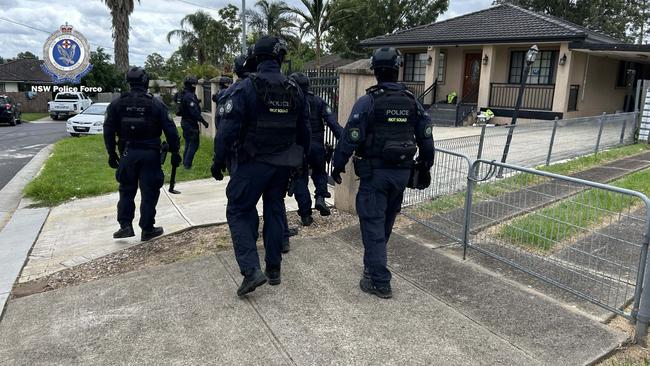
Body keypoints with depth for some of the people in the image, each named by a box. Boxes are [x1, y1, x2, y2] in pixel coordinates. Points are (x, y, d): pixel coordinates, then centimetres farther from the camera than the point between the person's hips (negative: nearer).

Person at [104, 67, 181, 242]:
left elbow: (109, 131, 3)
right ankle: (147, 229, 12)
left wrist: (112, 153, 11)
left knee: (127, 190, 16)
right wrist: (175, 152, 1)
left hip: (127, 153, 2)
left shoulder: (117, 104, 2)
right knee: (149, 192, 6)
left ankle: (125, 226, 12)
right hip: (150, 154, -2)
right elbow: (170, 130, -6)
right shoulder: (156, 104, -4)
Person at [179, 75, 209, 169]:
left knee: (188, 142, 18)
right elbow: (195, 112, -26)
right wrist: (203, 121, -23)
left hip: (185, 122, 10)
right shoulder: (190, 96, -20)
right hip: (191, 123, -10)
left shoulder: (184, 95, 12)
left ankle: (185, 162, 25)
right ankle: (187, 164, -4)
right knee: (194, 143, -4)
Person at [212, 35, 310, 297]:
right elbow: (304, 129, 9)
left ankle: (251, 270, -8)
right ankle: (273, 268, 23)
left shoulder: (246, 87, -12)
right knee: (275, 211, 16)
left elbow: (228, 128, -16)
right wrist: (301, 159, 19)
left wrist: (219, 160, -7)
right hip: (283, 164, 5)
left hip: (252, 162, -5)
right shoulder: (294, 90, 4)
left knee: (238, 211, 4)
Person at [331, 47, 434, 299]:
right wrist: (424, 168, 19)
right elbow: (426, 139, 8)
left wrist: (338, 166, -2)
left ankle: (379, 282, 3)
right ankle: (373, 265, 37)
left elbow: (351, 138, -13)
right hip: (402, 172, 5)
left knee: (373, 224, 1)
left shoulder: (368, 102, -11)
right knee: (386, 223, 19)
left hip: (375, 172, -5)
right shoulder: (413, 102, 5)